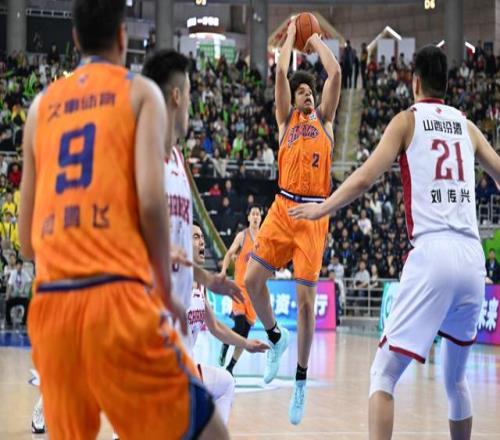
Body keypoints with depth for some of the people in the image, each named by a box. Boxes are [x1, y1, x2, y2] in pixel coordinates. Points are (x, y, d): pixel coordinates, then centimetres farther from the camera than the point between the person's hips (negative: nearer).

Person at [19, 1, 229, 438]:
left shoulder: (42, 104, 19)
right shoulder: (140, 91, 7)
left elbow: (26, 240, 16)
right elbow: (151, 200, -7)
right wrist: (167, 291, 5)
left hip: (48, 305, 5)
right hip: (116, 296, -5)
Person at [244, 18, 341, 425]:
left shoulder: (324, 119, 12)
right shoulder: (287, 118, 14)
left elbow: (335, 72, 2)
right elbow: (281, 72, 3)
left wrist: (316, 41, 15)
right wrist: (291, 35, 12)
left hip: (313, 214, -2)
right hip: (283, 208, 2)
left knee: (306, 297, -5)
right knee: (252, 278, -9)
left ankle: (301, 380, 5)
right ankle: (275, 337, 20)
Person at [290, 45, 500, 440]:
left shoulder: (408, 120, 7)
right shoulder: (466, 126, 18)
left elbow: (365, 179, -4)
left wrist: (322, 208, 10)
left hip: (432, 253, -5)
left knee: (384, 374, -3)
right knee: (456, 377, 23)